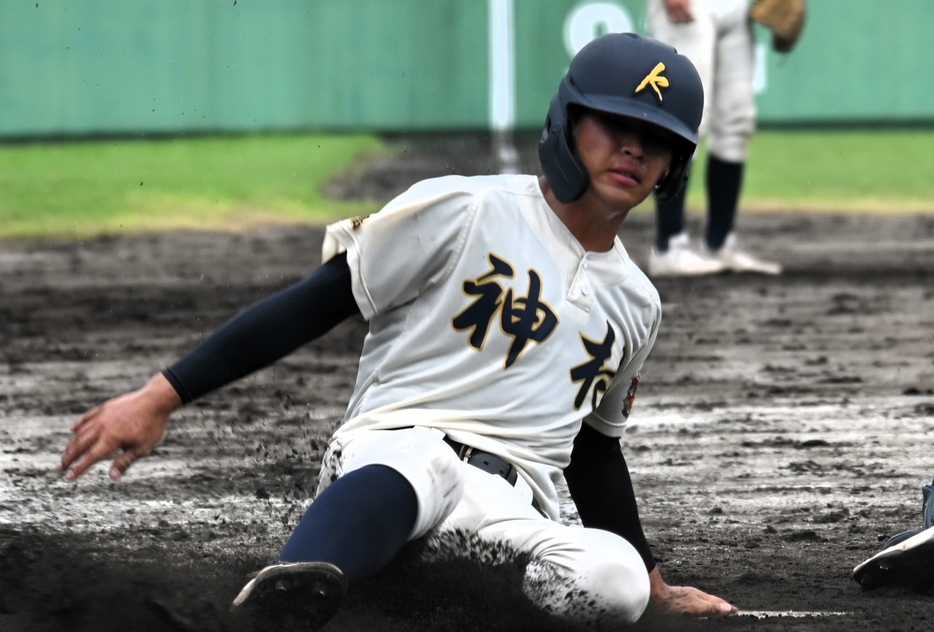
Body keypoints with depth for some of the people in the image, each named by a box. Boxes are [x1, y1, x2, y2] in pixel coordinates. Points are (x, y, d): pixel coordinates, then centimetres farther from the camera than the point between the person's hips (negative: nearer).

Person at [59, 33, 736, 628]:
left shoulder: (635, 304, 21)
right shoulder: (462, 211, 3)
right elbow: (313, 304, -1)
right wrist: (162, 396, -8)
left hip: (516, 512, 5)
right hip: (394, 446, -5)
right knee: (409, 465, -46)